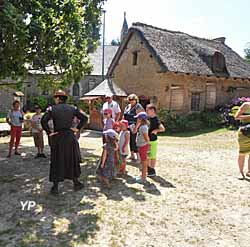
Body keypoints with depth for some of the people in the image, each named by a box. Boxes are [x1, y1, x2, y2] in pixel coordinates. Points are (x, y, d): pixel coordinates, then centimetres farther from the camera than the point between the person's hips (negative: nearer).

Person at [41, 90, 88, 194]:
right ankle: (76, 183, 26)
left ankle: (55, 187, 14)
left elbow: (43, 120, -16)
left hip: (57, 138, -1)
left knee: (56, 162, 8)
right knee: (72, 160, 15)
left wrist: (49, 132, -7)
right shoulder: (72, 108, 2)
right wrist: (78, 128, 2)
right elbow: (84, 118, -2)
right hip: (70, 137, 2)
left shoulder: (52, 109, -4)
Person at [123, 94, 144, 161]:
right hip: (128, 127, 8)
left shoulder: (138, 107, -11)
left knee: (134, 141, -5)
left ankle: (138, 157, 6)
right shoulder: (128, 106, 13)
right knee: (130, 141, 14)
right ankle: (132, 155, 27)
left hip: (134, 127, -7)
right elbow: (124, 116, 20)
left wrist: (136, 127, -25)